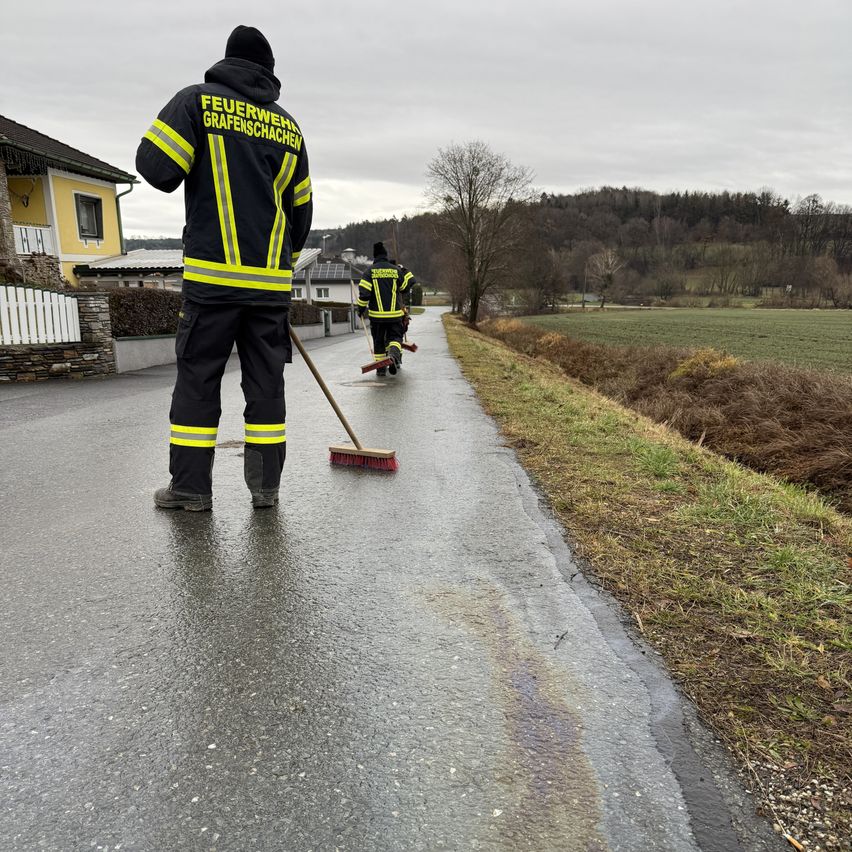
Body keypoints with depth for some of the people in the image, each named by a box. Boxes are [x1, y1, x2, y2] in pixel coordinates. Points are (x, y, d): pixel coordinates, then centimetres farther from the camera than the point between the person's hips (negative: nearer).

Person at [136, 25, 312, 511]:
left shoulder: (198, 101, 2)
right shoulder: (289, 127, 14)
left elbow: (157, 168, -7)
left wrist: (197, 168, 15)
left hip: (213, 274, -3)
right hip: (271, 278, 3)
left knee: (198, 376, 4)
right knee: (266, 380, 6)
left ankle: (190, 487, 8)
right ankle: (266, 486, 11)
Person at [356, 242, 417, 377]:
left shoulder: (370, 271, -2)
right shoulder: (396, 270, 2)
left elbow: (364, 292, -8)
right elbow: (408, 285, 8)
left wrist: (361, 308, 3)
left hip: (376, 314, 0)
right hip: (395, 313, 0)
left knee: (378, 341, 12)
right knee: (395, 337, 9)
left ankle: (380, 368, 14)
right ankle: (394, 355, -22)